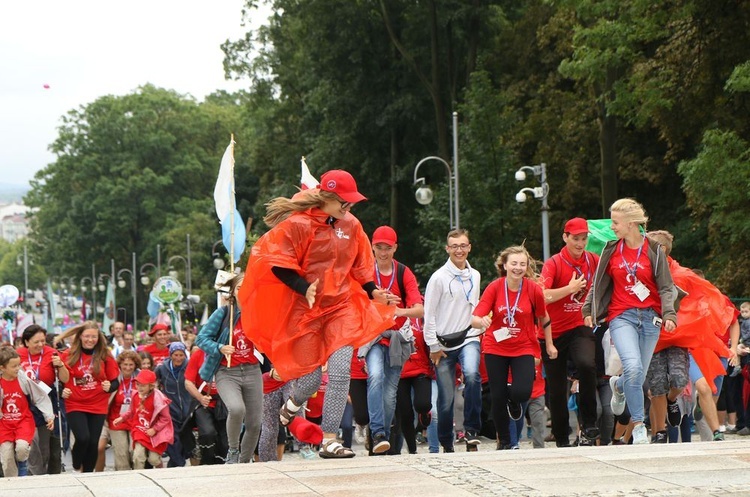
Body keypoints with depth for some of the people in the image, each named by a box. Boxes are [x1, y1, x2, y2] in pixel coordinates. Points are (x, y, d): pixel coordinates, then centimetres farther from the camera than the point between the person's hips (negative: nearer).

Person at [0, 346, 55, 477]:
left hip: (23, 421, -1)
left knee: (22, 447, -26)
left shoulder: (24, 380, -10)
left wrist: (49, 416, -9)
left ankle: (22, 465, 8)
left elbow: (41, 397, -3)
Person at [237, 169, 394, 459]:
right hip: (304, 309, -4)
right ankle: (292, 404, 38)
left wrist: (372, 291, 2)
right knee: (310, 379, 0)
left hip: (342, 306, 4)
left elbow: (360, 265, 17)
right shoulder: (297, 224, -12)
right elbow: (277, 263, -10)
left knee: (340, 373, -13)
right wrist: (304, 288, -22)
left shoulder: (351, 225, 5)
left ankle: (329, 441, -10)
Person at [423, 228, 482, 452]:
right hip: (444, 344, -2)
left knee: (472, 374, -29)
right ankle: (446, 444, 17)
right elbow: (429, 314, -4)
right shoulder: (439, 277, -5)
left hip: (469, 339, 2)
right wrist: (433, 346, -6)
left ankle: (472, 430, -19)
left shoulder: (474, 276, 10)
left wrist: (479, 327, 12)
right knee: (446, 398, -1)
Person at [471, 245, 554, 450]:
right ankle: (504, 442, 23)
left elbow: (543, 318, 6)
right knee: (497, 397, 1)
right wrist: (482, 321, -39)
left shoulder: (533, 289, -10)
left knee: (522, 392, -19)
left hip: (524, 348, -1)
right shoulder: (494, 288, -11)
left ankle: (513, 399, 22)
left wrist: (549, 344, 12)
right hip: (495, 348, 1)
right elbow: (475, 319, -16)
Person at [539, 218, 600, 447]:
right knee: (557, 389, 5)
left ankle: (589, 423, -16)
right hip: (553, 332, -1)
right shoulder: (553, 264, -9)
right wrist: (570, 288, -23)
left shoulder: (593, 261, 3)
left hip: (580, 328, 1)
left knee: (587, 364, -29)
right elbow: (542, 297, -22)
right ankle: (561, 439, 20)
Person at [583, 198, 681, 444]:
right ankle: (638, 425, -12)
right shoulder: (611, 250, 6)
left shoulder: (653, 250, 1)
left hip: (649, 317, 0)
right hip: (621, 316, 0)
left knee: (639, 375, 3)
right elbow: (599, 283, 16)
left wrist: (669, 314, -12)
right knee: (633, 367, -23)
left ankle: (618, 385, 41)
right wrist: (589, 310, 12)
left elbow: (665, 286, 1)